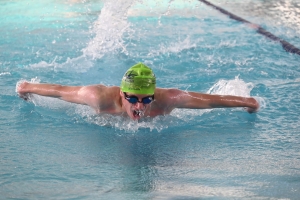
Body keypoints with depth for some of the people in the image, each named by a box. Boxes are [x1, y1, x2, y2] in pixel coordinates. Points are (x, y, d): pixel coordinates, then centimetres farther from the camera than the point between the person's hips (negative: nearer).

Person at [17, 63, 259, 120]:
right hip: (108, 122, -1)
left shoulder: (167, 99, -43)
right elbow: (61, 90, -30)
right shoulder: (104, 97, -45)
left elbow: (211, 99, -30)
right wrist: (27, 88, -16)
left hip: (157, 126, 1)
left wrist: (247, 102, -20)